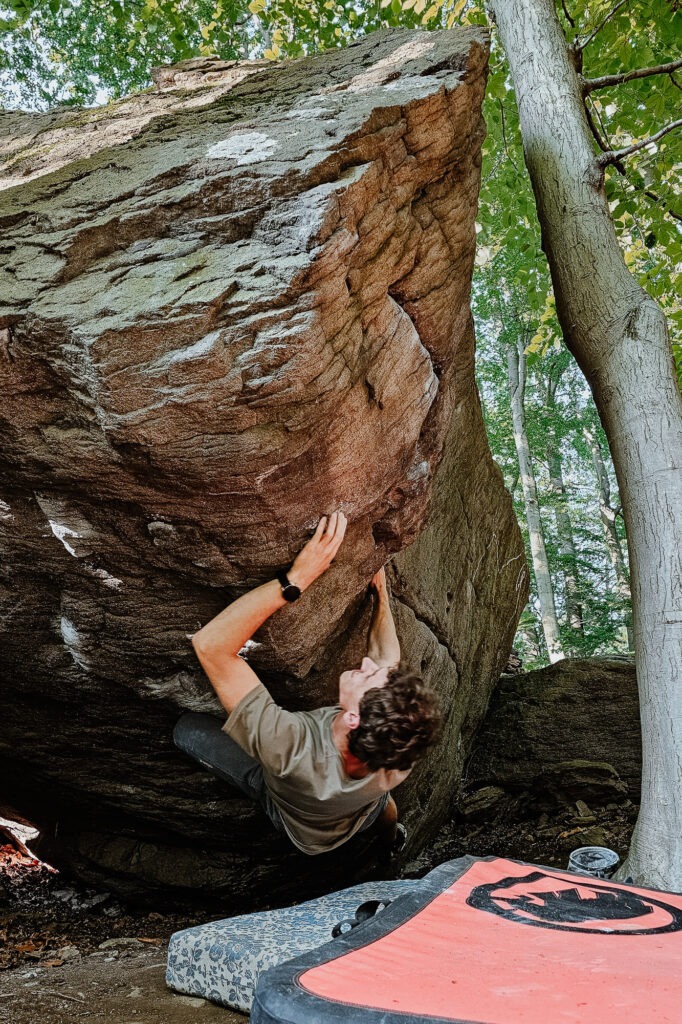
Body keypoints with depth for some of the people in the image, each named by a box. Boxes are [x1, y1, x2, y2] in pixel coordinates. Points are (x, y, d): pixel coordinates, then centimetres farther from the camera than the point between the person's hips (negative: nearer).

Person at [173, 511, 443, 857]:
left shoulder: (294, 751, -51)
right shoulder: (400, 753, -39)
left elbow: (210, 644, -53)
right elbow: (385, 656, -19)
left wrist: (296, 578, -56)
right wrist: (380, 593, -13)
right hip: (369, 815, 3)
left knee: (187, 728, -1)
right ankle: (390, 833, 56)